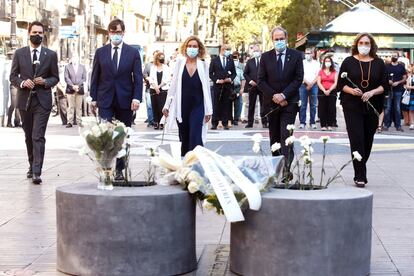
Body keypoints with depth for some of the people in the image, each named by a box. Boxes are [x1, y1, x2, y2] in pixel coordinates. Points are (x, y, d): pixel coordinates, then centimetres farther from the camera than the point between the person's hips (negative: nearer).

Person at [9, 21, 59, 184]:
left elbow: (55, 77, 9)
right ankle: (32, 166, 30)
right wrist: (22, 83, -12)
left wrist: (45, 82, -12)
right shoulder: (19, 53, 7)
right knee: (29, 136, 13)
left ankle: (36, 172, -16)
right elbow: (13, 76, 8)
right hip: (24, 100, 2)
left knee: (38, 137, -12)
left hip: (42, 100, -2)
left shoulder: (51, 55, 4)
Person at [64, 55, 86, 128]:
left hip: (80, 89, 1)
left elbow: (84, 78, 6)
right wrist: (72, 86, -11)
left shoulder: (82, 67, 10)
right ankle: (70, 122, -2)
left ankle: (79, 121, 6)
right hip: (70, 89, -1)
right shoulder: (67, 66, 7)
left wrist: (78, 86, -6)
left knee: (79, 107, 3)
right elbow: (66, 78, 0)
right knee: (71, 106, -3)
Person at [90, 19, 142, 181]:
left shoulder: (133, 53, 4)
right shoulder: (100, 52, 6)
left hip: (125, 100, 0)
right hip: (105, 100, 0)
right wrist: (93, 98, 2)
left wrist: (137, 98, -10)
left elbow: (138, 77, 1)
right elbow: (95, 76, 8)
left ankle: (120, 169, 16)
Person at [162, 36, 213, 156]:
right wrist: (167, 105, 3)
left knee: (195, 138, -11)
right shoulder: (180, 63, 3)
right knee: (184, 138, 9)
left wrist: (209, 110, 2)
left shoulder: (203, 65, 2)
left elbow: (206, 88, 3)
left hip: (197, 107, -1)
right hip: (181, 106, 1)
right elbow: (173, 85, 5)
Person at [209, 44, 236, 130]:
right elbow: (210, 73, 1)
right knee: (216, 104, -2)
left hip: (227, 85, 2)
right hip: (217, 85, -2)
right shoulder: (214, 60, 4)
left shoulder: (230, 60, 12)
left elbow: (234, 73, 14)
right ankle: (214, 123, 2)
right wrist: (217, 80, -11)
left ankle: (225, 123, 6)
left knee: (226, 105, 2)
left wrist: (230, 79, -5)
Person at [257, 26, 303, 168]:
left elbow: (299, 78, -3)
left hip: (289, 102, -3)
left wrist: (283, 95, -12)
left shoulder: (296, 55, 2)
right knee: (274, 138, 9)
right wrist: (274, 96, -10)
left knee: (286, 136, -13)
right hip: (271, 103, 3)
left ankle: (286, 168, -17)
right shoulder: (265, 57, 6)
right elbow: (261, 80, 3)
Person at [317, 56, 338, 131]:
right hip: (322, 92, 0)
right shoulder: (321, 72, 9)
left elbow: (335, 83, 2)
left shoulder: (334, 72, 10)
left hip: (332, 92, 0)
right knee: (323, 109, -3)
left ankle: (330, 125, 0)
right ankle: (323, 125, -2)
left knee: (331, 109, -3)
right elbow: (319, 83, 2)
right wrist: (324, 90, -11)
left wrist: (329, 90, -12)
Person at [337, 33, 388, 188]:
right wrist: (352, 91, -16)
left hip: (372, 107, 2)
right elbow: (341, 84, 3)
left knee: (368, 140, 7)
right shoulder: (349, 62, 3)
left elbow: (385, 85, 4)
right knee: (357, 140, -10)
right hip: (352, 107, -2)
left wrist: (372, 92, -13)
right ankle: (360, 176, -9)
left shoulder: (379, 63, 7)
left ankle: (360, 170, 24)